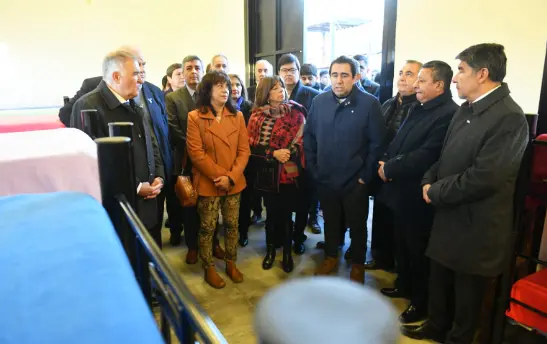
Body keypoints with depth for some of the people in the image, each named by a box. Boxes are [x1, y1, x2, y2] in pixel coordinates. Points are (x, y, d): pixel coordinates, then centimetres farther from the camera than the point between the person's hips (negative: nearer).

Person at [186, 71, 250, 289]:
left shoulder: (237, 116, 6)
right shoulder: (195, 117, -5)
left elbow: (244, 150, 2)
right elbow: (195, 152, -11)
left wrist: (231, 176, -11)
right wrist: (219, 175, -15)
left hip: (234, 182, 3)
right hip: (208, 183, -3)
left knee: (232, 225, 12)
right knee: (207, 227, 7)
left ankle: (231, 264, 30)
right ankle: (209, 269, 24)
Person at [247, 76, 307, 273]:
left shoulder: (295, 113, 1)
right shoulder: (257, 116, 3)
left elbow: (301, 140, 0)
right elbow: (251, 144, -2)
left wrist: (288, 153, -16)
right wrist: (273, 153, -14)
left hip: (289, 172, -1)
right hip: (267, 173, 1)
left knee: (286, 213, 5)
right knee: (271, 212, 11)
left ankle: (287, 252, 24)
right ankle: (270, 250, 30)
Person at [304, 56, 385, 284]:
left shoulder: (369, 104, -12)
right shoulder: (319, 101, -2)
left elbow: (376, 143, -10)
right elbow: (309, 137, 4)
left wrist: (366, 175, -10)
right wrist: (313, 169, 1)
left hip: (355, 181, -2)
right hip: (325, 179, 3)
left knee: (357, 224, 15)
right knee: (330, 221, 20)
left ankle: (358, 264, 37)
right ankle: (330, 257, 43)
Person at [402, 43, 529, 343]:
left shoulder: (509, 117, -22)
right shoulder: (466, 109, 7)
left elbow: (484, 177, -28)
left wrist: (436, 192, -16)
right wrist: (429, 181, -4)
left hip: (476, 224, -8)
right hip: (448, 215, 8)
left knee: (466, 290, 14)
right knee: (439, 280, 23)